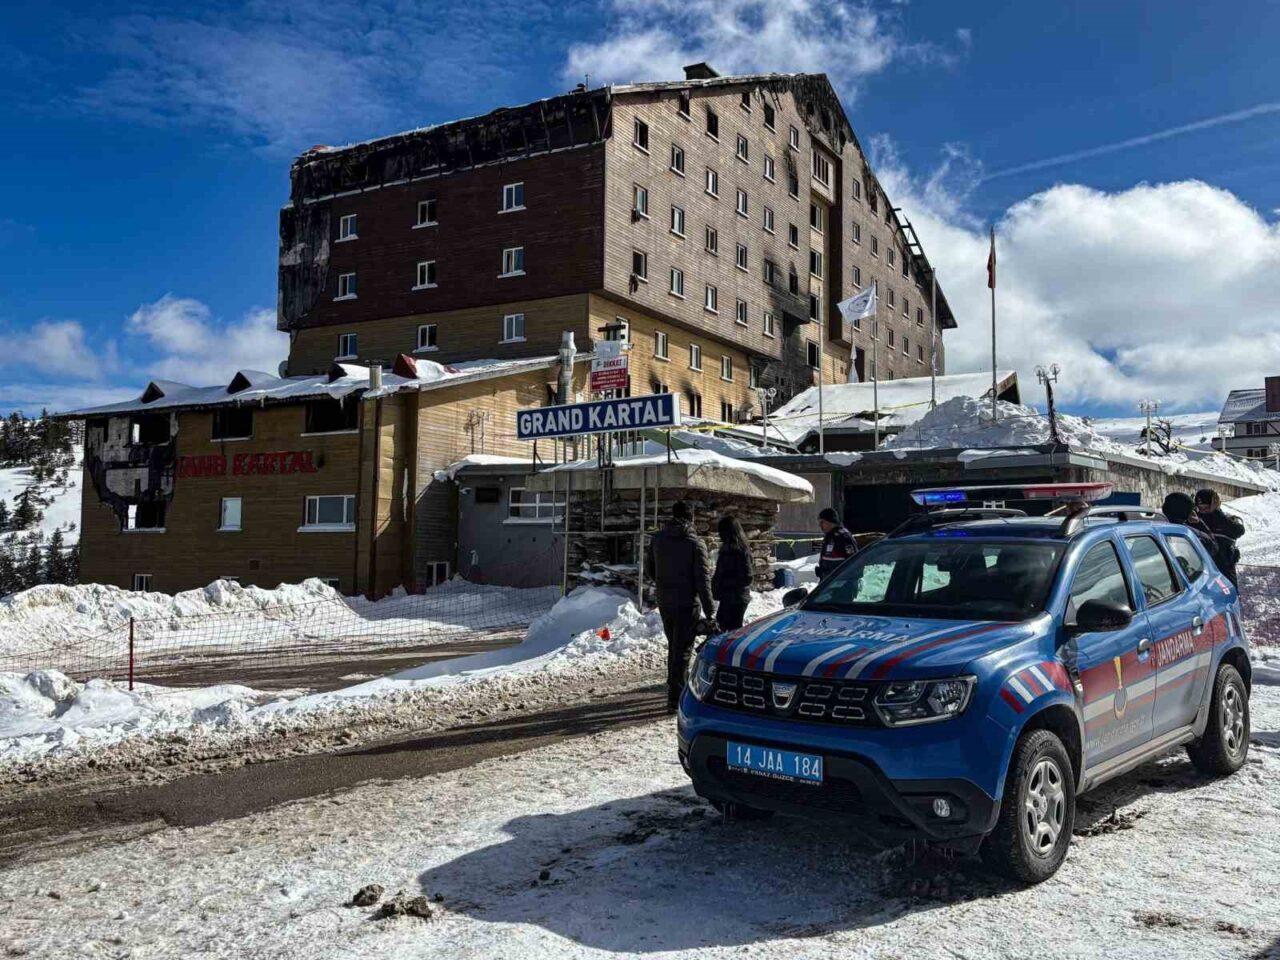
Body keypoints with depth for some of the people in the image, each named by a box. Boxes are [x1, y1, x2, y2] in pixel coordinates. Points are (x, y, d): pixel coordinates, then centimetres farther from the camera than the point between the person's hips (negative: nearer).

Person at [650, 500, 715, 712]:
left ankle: (673, 689, 30)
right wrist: (710, 611, -9)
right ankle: (675, 698, -4)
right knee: (682, 649, -1)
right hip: (686, 604, -5)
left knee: (673, 647, 20)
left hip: (664, 603, 5)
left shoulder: (658, 539, 3)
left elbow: (652, 572, 12)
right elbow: (703, 580, -12)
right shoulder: (695, 543, -12)